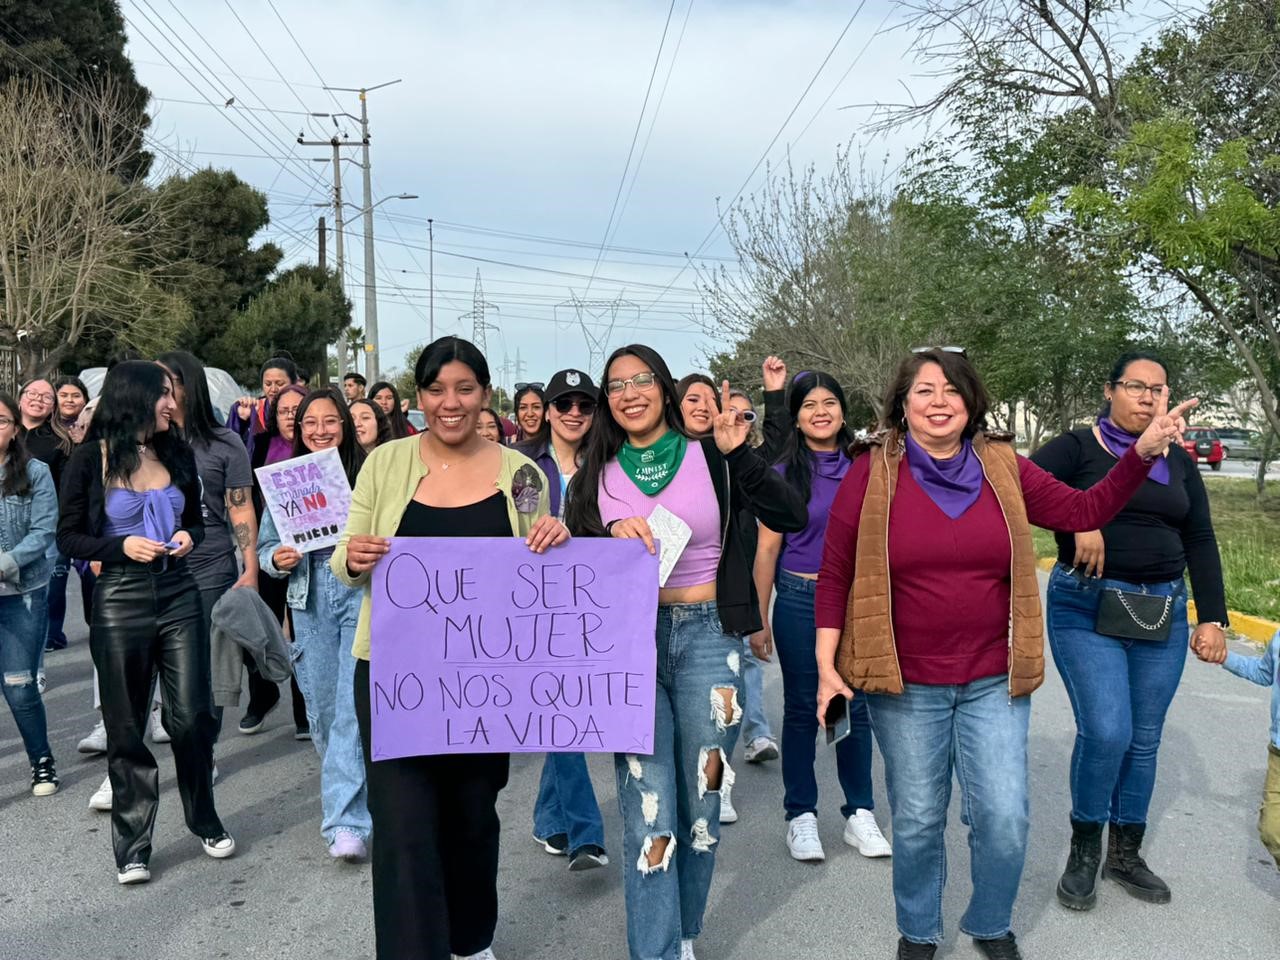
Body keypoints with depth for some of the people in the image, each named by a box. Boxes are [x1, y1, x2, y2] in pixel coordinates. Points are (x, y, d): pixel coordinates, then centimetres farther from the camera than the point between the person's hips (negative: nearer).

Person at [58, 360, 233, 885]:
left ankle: (205, 821, 24)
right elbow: (68, 537, -2)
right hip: (121, 600, -3)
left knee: (192, 715, 3)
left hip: (179, 595, 3)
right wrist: (123, 546, -17)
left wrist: (188, 536, -4)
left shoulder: (178, 453, 6)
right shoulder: (91, 458, -4)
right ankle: (132, 846, 18)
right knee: (126, 725, 6)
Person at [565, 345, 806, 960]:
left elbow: (792, 518, -8)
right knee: (648, 813, -4)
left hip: (707, 638, 0)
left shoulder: (711, 460, 1)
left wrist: (739, 454, -16)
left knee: (701, 802, 11)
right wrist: (613, 536, -17)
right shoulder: (596, 476, 7)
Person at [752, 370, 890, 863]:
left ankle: (860, 814, 18)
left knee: (856, 706, 6)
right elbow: (767, 549, -1)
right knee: (802, 709, 6)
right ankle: (801, 816, 17)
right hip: (800, 600, -2)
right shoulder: (785, 474, -2)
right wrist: (759, 620, -3)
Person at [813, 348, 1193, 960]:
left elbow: (1085, 511, 7)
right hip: (904, 685, -2)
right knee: (916, 822, 9)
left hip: (994, 681, 2)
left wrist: (1143, 451, -4)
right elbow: (834, 576, -3)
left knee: (1004, 821, 2)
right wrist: (827, 667, -6)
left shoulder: (1003, 468, 1)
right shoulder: (870, 474, -6)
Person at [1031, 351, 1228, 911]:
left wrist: (1212, 617, 6)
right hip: (1086, 608, -4)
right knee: (1106, 732, -14)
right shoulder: (1077, 448, -1)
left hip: (1162, 611, 5)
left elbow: (1200, 542, 13)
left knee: (1144, 739, 8)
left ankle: (1125, 853, 26)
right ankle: (1084, 849, 9)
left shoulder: (1178, 463, 13)